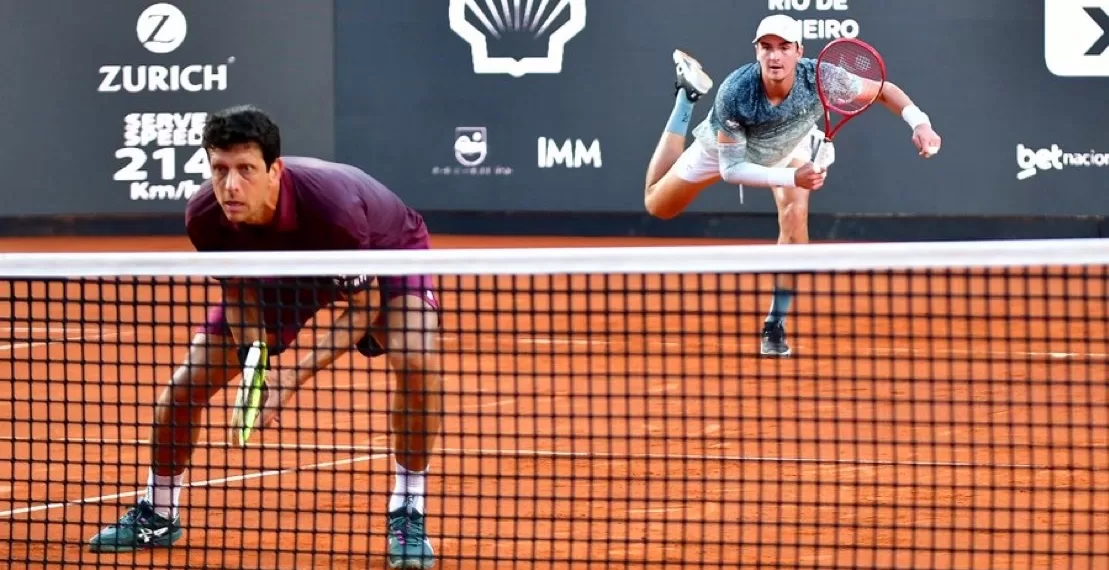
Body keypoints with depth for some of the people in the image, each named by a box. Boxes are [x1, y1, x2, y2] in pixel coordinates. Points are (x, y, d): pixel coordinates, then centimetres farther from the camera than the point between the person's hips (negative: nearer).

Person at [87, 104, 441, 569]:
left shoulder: (332, 206, -44)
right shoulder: (205, 217, -31)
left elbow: (360, 309, -30)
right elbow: (239, 288, -10)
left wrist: (294, 377, -39)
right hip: (280, 270, 4)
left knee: (418, 363, -32)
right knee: (186, 383, -4)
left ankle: (407, 514, -13)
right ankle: (157, 515, 20)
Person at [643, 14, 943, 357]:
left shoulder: (819, 79, -40)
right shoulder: (734, 94, -44)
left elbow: (883, 90, -25)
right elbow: (730, 168, -37)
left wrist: (919, 122, -44)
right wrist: (792, 178, -49)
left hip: (788, 148, 1)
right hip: (726, 147, -1)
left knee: (795, 215, -27)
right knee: (657, 205, 18)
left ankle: (775, 326, -14)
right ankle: (688, 94, 33)